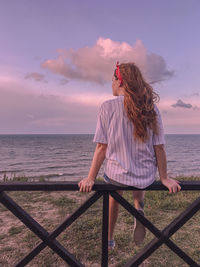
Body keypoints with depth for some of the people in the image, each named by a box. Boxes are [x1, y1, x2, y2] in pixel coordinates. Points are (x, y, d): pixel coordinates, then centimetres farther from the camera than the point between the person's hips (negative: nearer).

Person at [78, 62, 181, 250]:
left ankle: (109, 240, 42)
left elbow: (102, 147, -13)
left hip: (116, 173, -2)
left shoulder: (108, 107, -12)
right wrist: (164, 178, 7)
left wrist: (90, 178, -4)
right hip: (146, 176, 2)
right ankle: (139, 209, 12)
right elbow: (159, 147, -3)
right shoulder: (151, 108, -4)